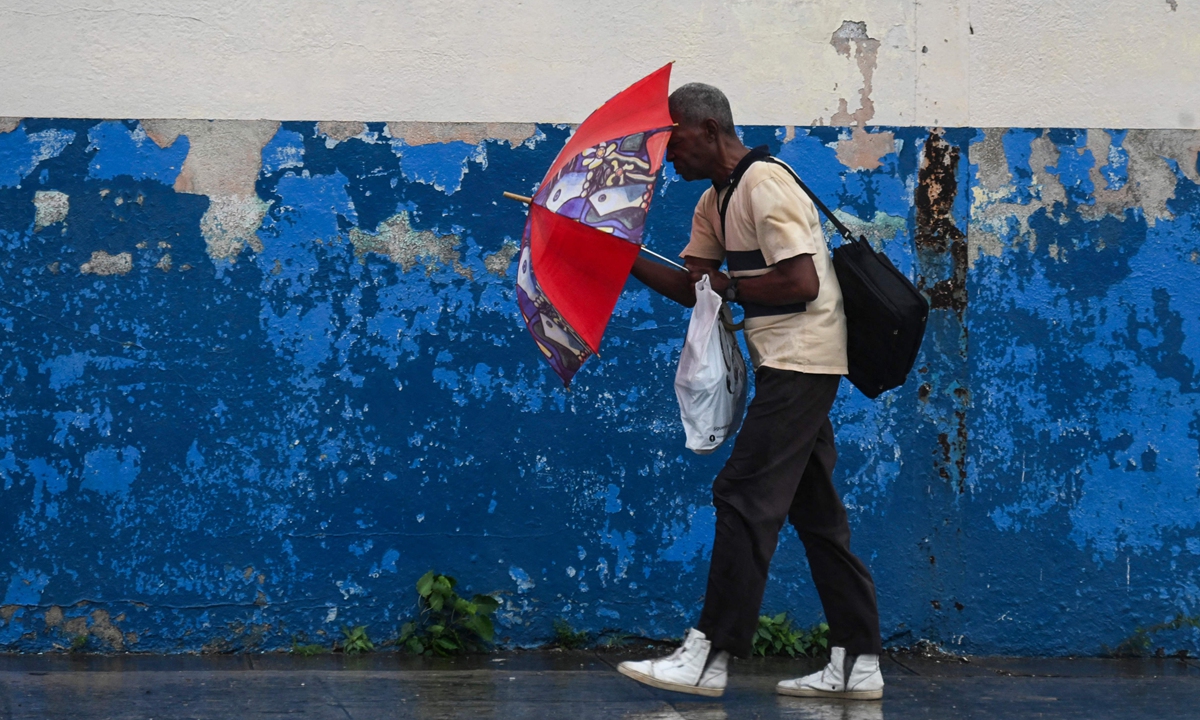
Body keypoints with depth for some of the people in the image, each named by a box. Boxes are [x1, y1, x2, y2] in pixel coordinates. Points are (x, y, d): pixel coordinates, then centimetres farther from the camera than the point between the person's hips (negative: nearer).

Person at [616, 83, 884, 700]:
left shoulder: (764, 186, -15)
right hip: (796, 367, 10)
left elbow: (802, 283, -21)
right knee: (815, 510, 9)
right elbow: (689, 286, 13)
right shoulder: (715, 202, 16)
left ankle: (709, 656, -8)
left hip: (799, 360, -10)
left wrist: (729, 287, -10)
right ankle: (857, 663, 12)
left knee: (746, 498, -10)